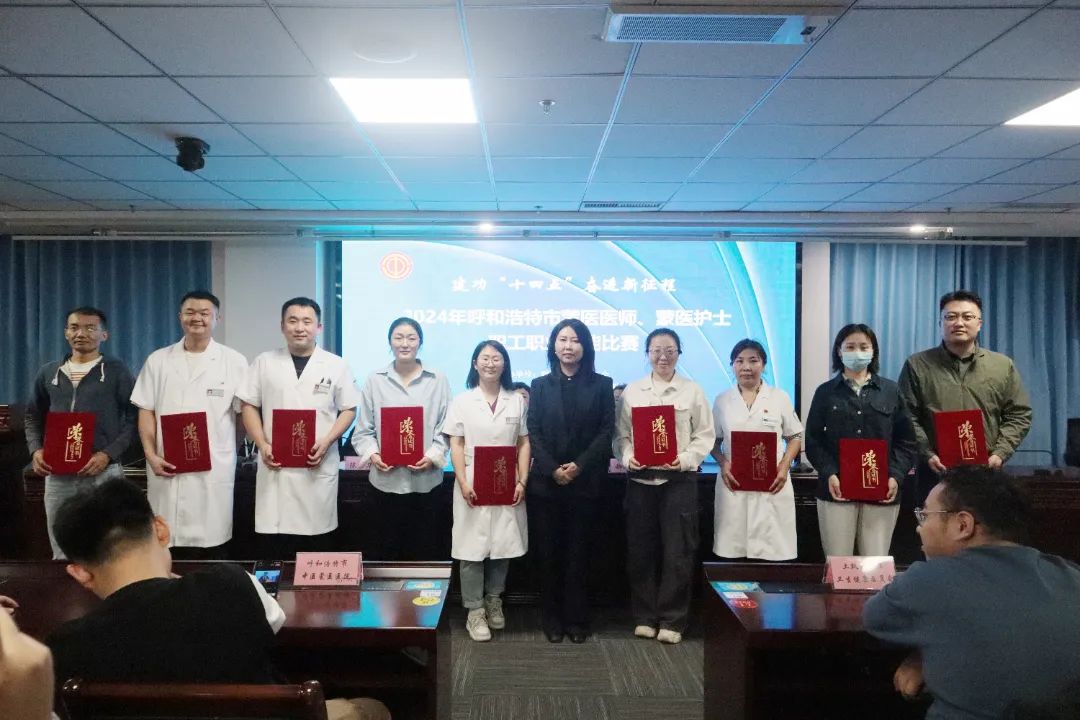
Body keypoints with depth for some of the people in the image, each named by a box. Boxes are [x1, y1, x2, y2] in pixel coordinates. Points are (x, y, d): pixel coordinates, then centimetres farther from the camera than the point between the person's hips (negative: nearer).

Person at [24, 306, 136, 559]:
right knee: (62, 554, 13)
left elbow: (134, 418, -3)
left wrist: (108, 454, -14)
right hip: (57, 474, 4)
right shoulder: (48, 372, 13)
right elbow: (33, 417, 21)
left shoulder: (117, 371, 1)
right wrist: (36, 450, 3)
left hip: (103, 473, -4)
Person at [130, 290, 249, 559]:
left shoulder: (234, 361, 2)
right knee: (168, 545, 8)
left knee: (212, 547, 3)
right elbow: (146, 411, 7)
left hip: (214, 469, -2)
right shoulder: (158, 360, 9)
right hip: (167, 467, 2)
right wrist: (151, 455, -3)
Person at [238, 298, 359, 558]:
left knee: (316, 552, 6)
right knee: (275, 551, 3)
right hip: (276, 467, 1)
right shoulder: (264, 363, 7)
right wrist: (262, 444, -6)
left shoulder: (336, 365, 3)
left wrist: (326, 441, -10)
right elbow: (249, 407, 8)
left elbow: (348, 409, 5)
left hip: (319, 468, -1)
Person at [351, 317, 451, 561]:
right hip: (386, 479, 0)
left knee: (421, 550, 9)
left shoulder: (438, 380, 3)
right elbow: (363, 429, 5)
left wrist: (433, 456, -11)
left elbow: (445, 427, 2)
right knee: (386, 549, 7)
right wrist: (372, 454, -11)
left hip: (425, 479, 0)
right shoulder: (375, 380, 5)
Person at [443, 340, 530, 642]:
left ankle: (494, 601, 27)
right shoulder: (462, 401, 3)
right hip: (473, 485, -2)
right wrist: (463, 483, -12)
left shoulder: (517, 401, 8)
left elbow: (524, 445, 7)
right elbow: (456, 445, -1)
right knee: (473, 548, -1)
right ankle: (475, 611, 9)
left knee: (503, 546, 8)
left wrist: (522, 481, -3)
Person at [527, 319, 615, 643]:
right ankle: (552, 619, 16)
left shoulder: (601, 384, 4)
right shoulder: (540, 385, 7)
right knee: (549, 552, 6)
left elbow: (606, 431, -2)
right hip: (546, 481, 1)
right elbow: (533, 432, 0)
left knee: (578, 552, 6)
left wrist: (580, 465, -14)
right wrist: (553, 469, -12)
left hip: (585, 481, -1)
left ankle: (576, 619, 16)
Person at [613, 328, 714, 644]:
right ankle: (645, 616, 20)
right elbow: (621, 434, 6)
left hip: (679, 479, -1)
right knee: (641, 550, 7)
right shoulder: (632, 391, 7)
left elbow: (704, 436, 1)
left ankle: (672, 620, 14)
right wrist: (628, 458, -12)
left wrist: (684, 459, -14)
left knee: (678, 552, 2)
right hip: (641, 479, 2)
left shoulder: (693, 391, 4)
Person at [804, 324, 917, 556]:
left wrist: (895, 476, -7)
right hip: (837, 489, -1)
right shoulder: (825, 392, 9)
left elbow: (906, 440, 8)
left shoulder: (891, 391, 11)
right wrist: (829, 474, -11)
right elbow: (813, 440, 4)